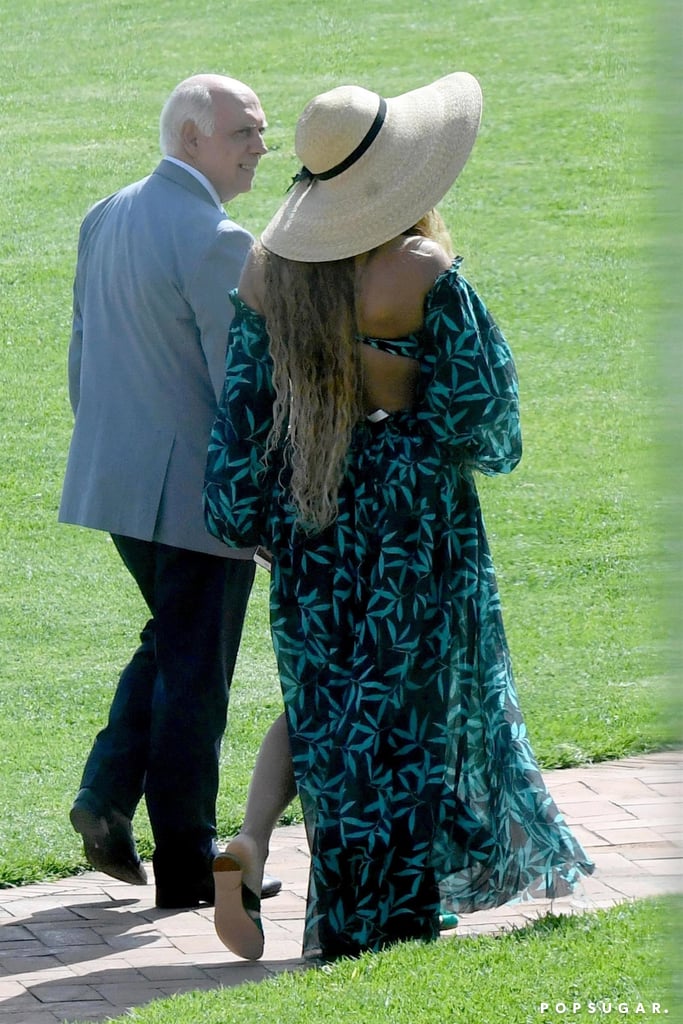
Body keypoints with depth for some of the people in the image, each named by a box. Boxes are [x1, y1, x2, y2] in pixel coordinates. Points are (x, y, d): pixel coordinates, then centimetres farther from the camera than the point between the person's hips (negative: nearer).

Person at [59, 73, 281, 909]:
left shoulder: (104, 219, 7)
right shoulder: (216, 242, -19)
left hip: (115, 484, 8)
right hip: (197, 489, -8)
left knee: (168, 641, 24)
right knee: (195, 674, 3)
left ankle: (108, 798, 10)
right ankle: (187, 864, 12)